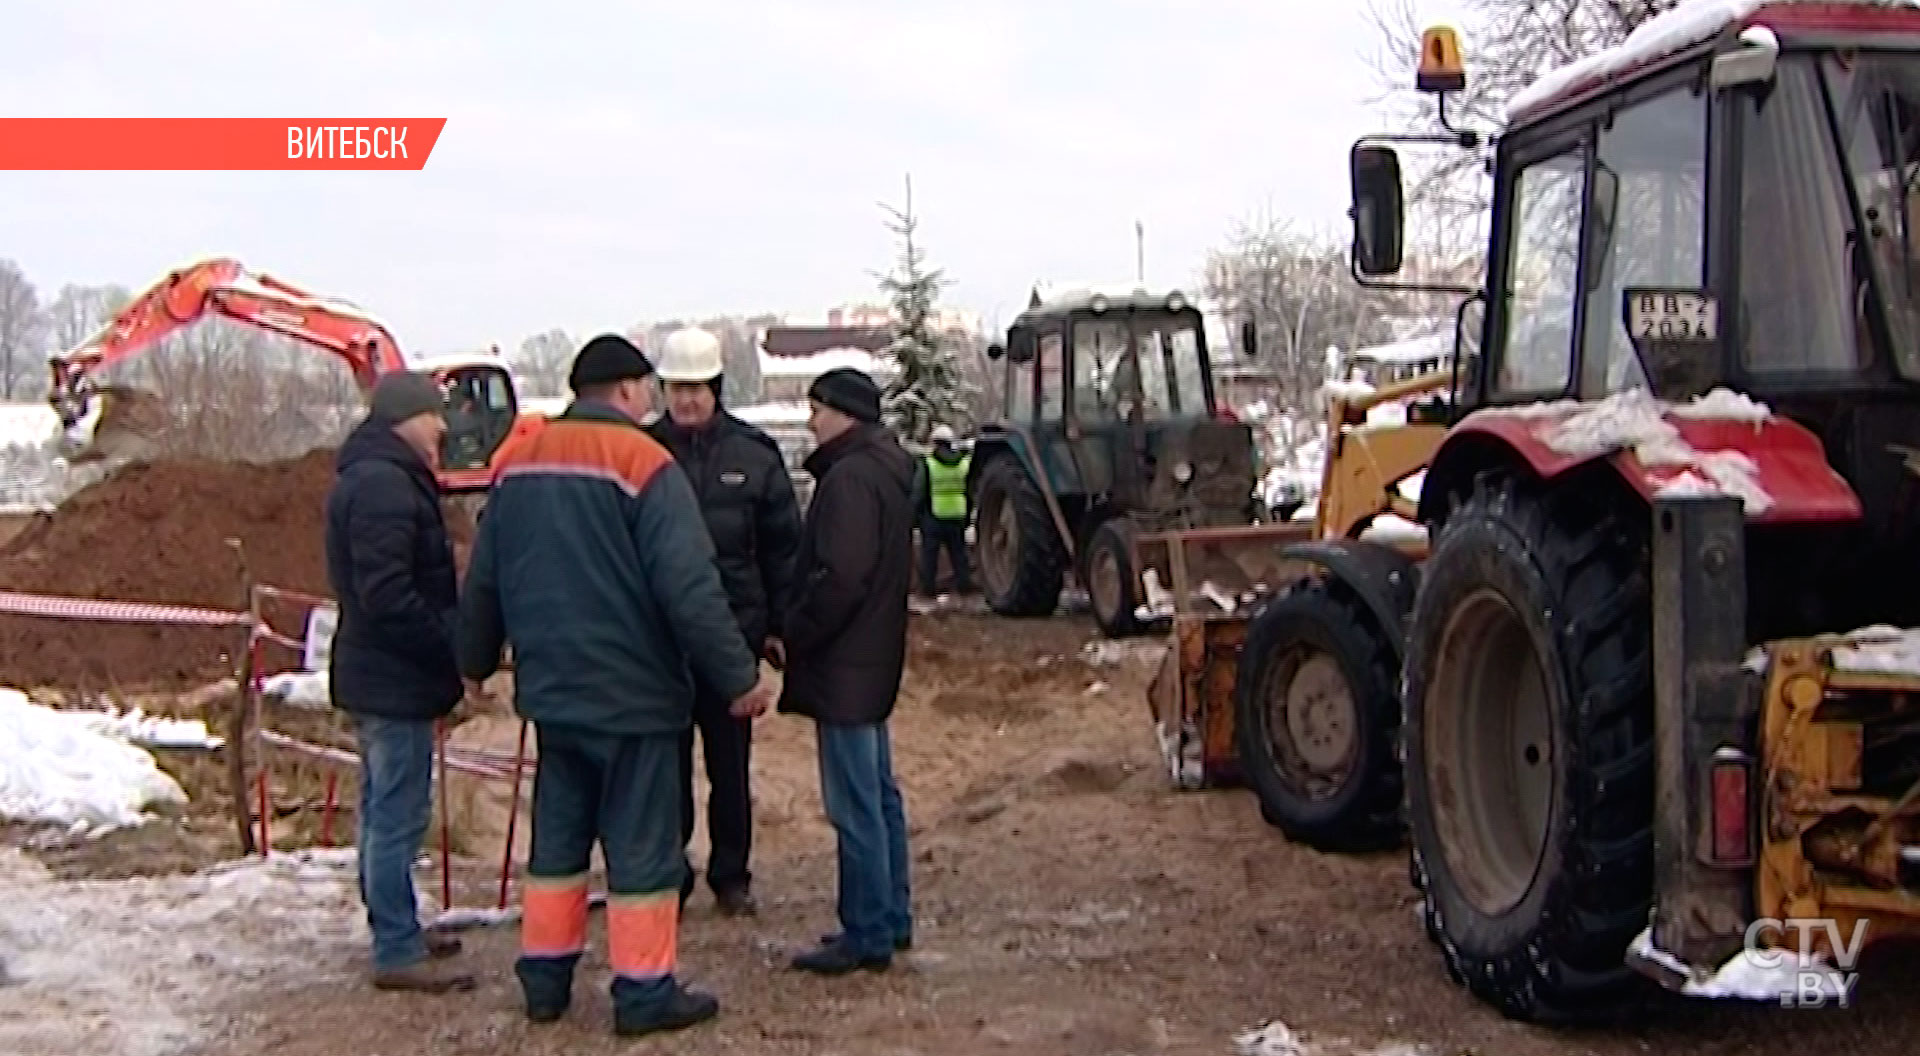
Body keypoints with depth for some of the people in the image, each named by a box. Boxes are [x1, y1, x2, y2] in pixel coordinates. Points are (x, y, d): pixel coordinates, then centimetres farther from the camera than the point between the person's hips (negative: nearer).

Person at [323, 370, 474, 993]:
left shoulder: (375, 478, 15)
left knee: (385, 812, 18)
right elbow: (387, 595, -25)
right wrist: (453, 650, -17)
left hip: (377, 675, 11)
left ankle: (396, 930, 29)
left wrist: (450, 648, 14)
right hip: (395, 680, -11)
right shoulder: (383, 484, -19)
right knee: (398, 815, -5)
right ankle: (397, 952, 0)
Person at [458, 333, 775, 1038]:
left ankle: (545, 978, 24)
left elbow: (483, 578, 13)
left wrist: (476, 661, 26)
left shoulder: (519, 460, 6)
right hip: (632, 694, -6)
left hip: (551, 690, 7)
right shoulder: (644, 463, -15)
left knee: (557, 837, 17)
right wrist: (740, 676, -14)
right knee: (641, 846, 2)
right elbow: (689, 589, -20)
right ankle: (644, 992, 8)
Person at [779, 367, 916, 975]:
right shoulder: (886, 470, 14)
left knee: (855, 806, -5)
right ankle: (891, 919, 25)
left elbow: (840, 578, -25)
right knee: (879, 795, 17)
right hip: (873, 659, 11)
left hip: (843, 667, -11)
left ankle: (866, 935, 1)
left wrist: (794, 634, -13)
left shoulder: (850, 478, -18)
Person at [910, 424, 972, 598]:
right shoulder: (965, 462, 3)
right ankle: (963, 583, 14)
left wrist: (915, 515, 4)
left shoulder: (926, 464, -9)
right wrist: (967, 517, 17)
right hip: (957, 517, 3)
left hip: (932, 517, -3)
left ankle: (928, 585, 7)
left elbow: (917, 495, -6)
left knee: (929, 552, 5)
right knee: (958, 552, 12)